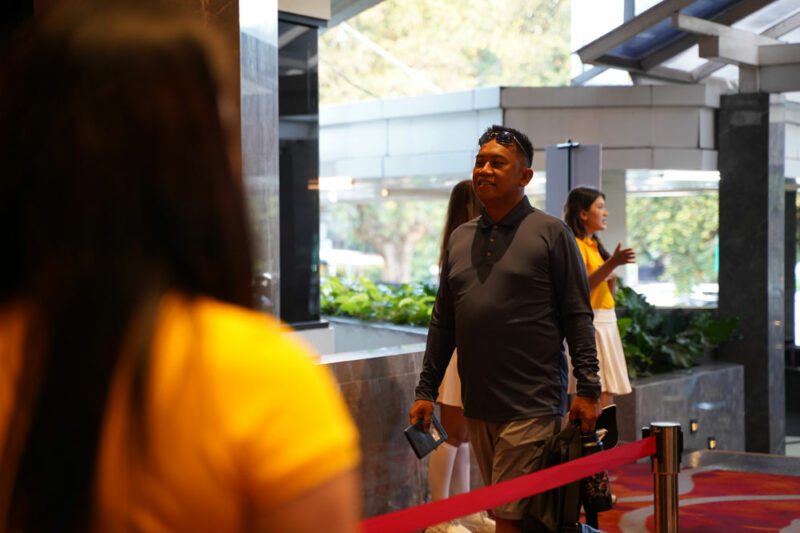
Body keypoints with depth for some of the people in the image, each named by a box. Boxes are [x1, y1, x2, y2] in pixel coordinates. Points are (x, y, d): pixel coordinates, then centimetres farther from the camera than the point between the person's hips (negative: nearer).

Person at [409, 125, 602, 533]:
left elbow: (577, 316, -4)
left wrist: (588, 389, -9)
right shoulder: (459, 239, 13)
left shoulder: (550, 234, -2)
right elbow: (443, 322, 16)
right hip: (477, 406, 6)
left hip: (531, 406, -6)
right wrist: (426, 390, 13)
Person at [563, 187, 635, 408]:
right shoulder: (575, 244, -8)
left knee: (607, 396, 5)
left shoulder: (594, 245, 19)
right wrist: (611, 263, -26)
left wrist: (614, 268, 4)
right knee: (598, 396, -12)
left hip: (606, 322, 9)